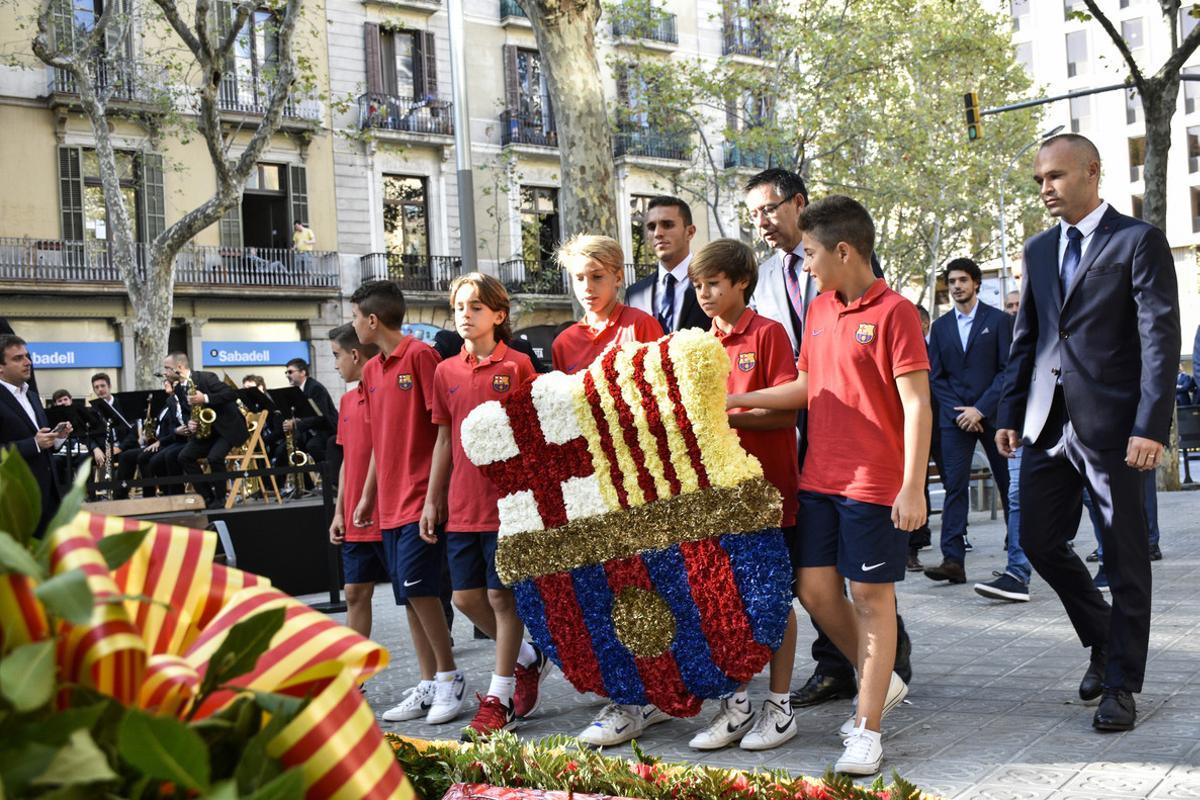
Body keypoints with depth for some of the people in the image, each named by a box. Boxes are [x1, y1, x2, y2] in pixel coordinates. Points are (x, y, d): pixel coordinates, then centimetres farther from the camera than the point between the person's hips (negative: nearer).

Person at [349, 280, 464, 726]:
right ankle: (429, 685, 15)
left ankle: (449, 676, 3)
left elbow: (444, 425, -12)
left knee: (417, 586, -12)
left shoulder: (420, 356, -9)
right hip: (389, 502, 8)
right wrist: (367, 496, 18)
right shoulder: (372, 371, 15)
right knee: (409, 594, 8)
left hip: (421, 497, -8)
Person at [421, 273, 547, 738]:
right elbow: (444, 440, 14)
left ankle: (499, 695, 11)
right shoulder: (446, 372, 10)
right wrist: (433, 500, 11)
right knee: (466, 597, 8)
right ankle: (529, 660, 29)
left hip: (505, 499, -5)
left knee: (501, 595, -1)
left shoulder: (516, 365, -3)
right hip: (461, 504, 5)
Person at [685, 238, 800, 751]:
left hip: (767, 485, -6)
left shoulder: (768, 333, -7)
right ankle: (736, 705, 16)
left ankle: (779, 706, 12)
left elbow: (786, 412, -13)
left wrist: (726, 416, -22)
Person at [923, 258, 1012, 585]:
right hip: (955, 416, 2)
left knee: (1010, 484, 5)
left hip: (992, 413, -2)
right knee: (954, 486, -6)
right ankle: (953, 560, -11)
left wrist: (981, 408, -11)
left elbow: (1008, 369, -3)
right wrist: (958, 411, -5)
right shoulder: (940, 326, 12)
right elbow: (935, 376, 9)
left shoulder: (998, 320, 2)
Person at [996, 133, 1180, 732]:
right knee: (1039, 541, 7)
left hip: (1111, 424, -6)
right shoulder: (1039, 249, 14)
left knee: (1124, 555, 3)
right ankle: (1103, 639, 30)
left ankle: (1122, 684, 15)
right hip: (1048, 424, 6)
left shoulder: (1138, 240, -5)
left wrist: (1151, 426, -17)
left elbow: (1160, 338, -10)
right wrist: (1009, 412, 11)